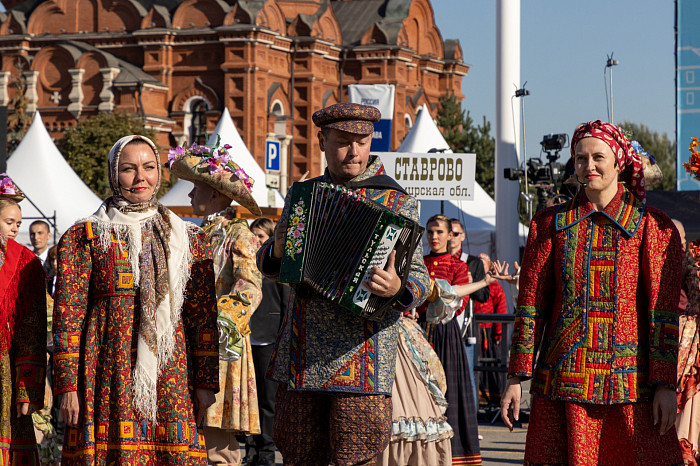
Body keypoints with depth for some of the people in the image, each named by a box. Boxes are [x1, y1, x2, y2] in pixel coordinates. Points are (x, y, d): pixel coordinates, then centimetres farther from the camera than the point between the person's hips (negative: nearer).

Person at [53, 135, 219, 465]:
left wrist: (207, 383, 5)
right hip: (109, 374, -2)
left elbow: (204, 316, 13)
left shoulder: (189, 239, 14)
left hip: (171, 374, 2)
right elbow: (67, 317, 2)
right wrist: (67, 386, -6)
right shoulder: (83, 237, 6)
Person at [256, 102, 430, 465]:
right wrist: (276, 251, -3)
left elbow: (419, 278, 0)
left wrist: (398, 289, -24)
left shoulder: (397, 204, 3)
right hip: (301, 360, 4)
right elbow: (268, 265, 22)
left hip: (359, 363, -4)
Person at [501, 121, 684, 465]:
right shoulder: (549, 224, 10)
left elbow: (663, 311, 2)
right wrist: (516, 378, 4)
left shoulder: (653, 226, 5)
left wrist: (665, 384, -5)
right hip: (562, 381, 1)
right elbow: (530, 305, 10)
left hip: (629, 381, -1)